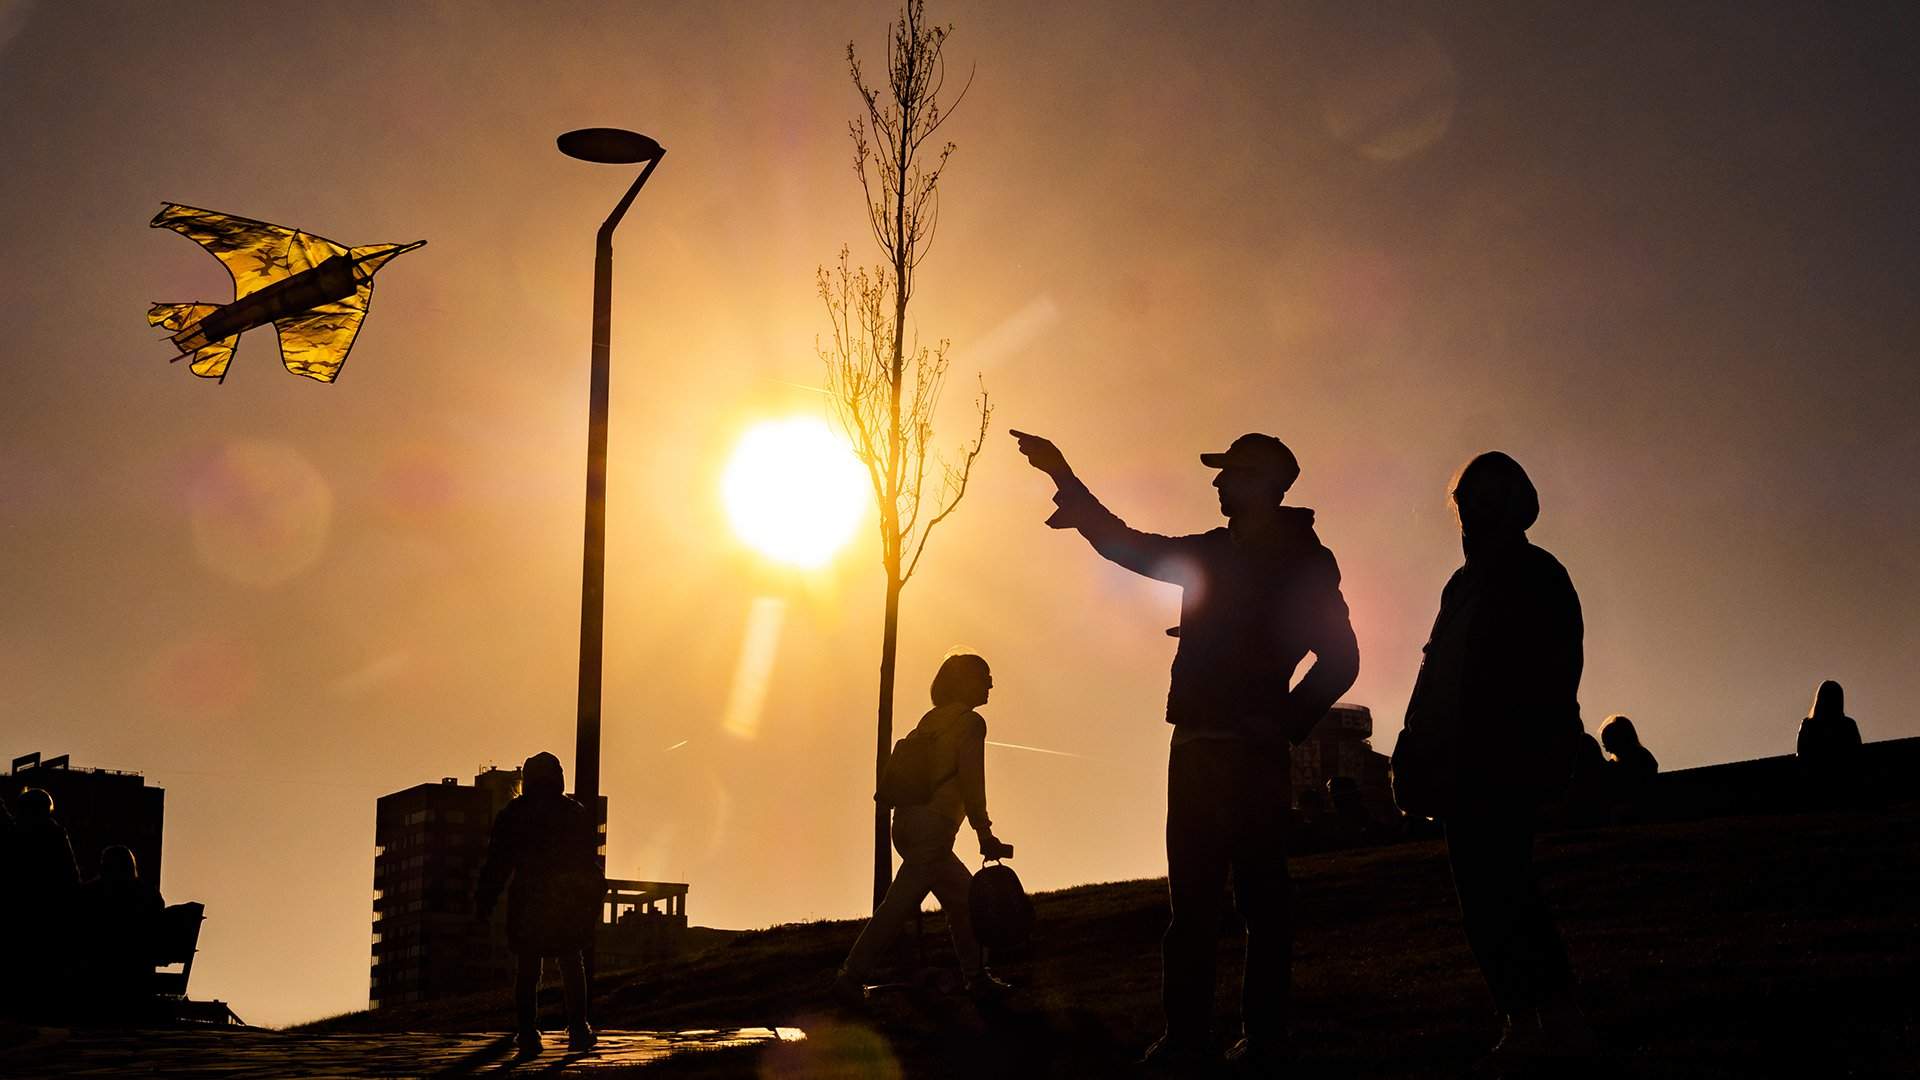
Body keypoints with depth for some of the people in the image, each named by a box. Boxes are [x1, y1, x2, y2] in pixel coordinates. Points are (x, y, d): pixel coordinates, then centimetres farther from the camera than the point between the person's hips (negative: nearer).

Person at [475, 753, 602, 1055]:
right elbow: (591, 863, 6)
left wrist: (484, 902, 2)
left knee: (526, 967, 5)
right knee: (571, 962, 15)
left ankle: (527, 1032, -3)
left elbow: (497, 862, -1)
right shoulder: (577, 813, 7)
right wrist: (592, 902, 10)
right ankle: (578, 1026, 6)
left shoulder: (512, 815, 3)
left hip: (528, 902, -1)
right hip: (570, 902, 1)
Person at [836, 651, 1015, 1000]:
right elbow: (971, 783, -13)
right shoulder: (970, 722, -7)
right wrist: (985, 835, -10)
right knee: (899, 905, -8)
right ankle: (852, 977, -8)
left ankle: (976, 976, 22)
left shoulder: (932, 719, 18)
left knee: (963, 897, 17)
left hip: (908, 823, 10)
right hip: (933, 829, -10)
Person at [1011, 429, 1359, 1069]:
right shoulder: (1214, 554, 17)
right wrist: (1064, 478, 23)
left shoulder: (1302, 560, -3)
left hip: (1253, 752, -7)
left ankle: (1264, 1036, 1)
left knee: (1260, 899, -3)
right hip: (1196, 747, 7)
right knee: (1192, 901, 5)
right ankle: (1187, 1036, 7)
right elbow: (1126, 546, 25)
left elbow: (1339, 659, -7)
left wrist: (1285, 724, -11)